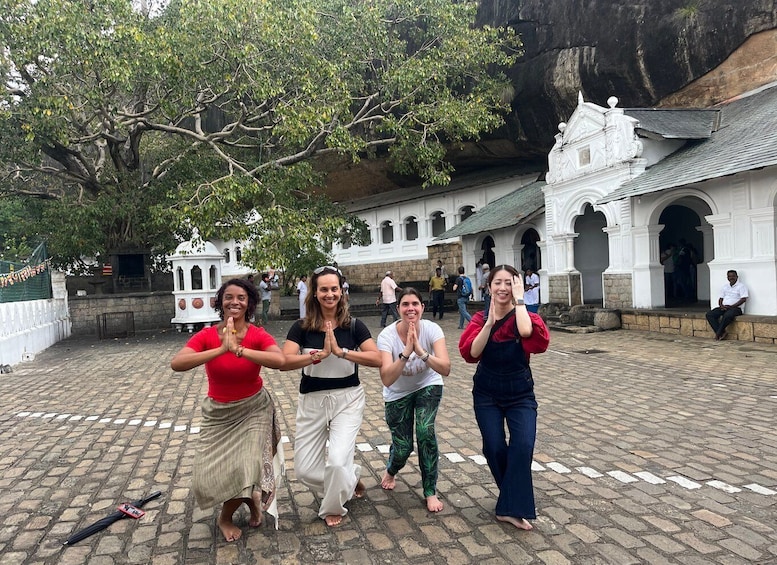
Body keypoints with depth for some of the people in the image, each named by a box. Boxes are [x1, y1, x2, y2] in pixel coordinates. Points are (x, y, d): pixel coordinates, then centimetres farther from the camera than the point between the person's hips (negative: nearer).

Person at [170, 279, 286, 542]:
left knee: (247, 469, -12)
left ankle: (226, 517, 23)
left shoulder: (258, 335, -15)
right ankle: (253, 500, 31)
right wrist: (221, 349, -37)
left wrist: (239, 349, -43)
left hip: (253, 410, -1)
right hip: (218, 413, 2)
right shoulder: (206, 336, -13)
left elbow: (280, 360, -35)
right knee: (208, 478, -2)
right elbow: (176, 363, -30)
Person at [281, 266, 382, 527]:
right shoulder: (302, 327, -5)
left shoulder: (354, 325, -6)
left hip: (347, 399, -2)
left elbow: (377, 359, -16)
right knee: (304, 470, 4)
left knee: (337, 460, -14)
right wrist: (320, 354, -27)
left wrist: (340, 351, -24)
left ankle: (333, 508, 20)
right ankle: (349, 480, 34)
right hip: (312, 401, 2)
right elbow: (284, 362, -18)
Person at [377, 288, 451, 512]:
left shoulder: (432, 329, -25)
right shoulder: (387, 336, -28)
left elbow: (445, 369, -37)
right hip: (398, 394, 0)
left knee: (425, 431, -22)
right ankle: (391, 471, 39)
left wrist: (421, 352, -50)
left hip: (428, 387, 0)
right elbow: (386, 379, -39)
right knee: (403, 447, -1)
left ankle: (430, 492, 0)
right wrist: (406, 353, -50)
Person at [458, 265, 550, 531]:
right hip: (487, 394, 1)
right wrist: (490, 321, -25)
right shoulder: (480, 319, -4)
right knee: (494, 447, -5)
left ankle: (511, 508, -5)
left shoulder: (526, 317, -10)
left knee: (523, 445, -18)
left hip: (520, 394, -1)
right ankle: (514, 500, 22)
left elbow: (527, 332, -37)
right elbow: (470, 353, -21)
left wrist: (519, 300, -25)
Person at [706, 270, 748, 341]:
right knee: (709, 314, -19)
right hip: (724, 308, 7)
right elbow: (721, 298, 20)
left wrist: (731, 306, -18)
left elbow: (743, 299, -11)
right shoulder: (725, 287, 21)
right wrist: (721, 305, -4)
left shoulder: (741, 286, 1)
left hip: (736, 308, -6)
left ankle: (718, 334, -26)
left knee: (727, 315, -40)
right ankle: (722, 332, -24)